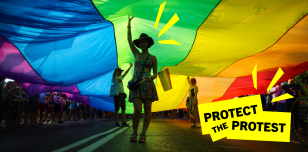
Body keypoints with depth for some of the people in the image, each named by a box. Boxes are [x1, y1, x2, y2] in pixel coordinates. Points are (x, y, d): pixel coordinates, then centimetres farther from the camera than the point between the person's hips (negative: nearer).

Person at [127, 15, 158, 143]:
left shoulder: (153, 58, 9)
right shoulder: (137, 54, 14)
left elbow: (155, 74, 6)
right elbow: (129, 40, 11)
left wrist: (151, 78, -17)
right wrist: (129, 25, 11)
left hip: (147, 85, 0)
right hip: (136, 85, 0)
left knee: (147, 111, -3)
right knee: (137, 110, -12)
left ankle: (143, 135, 3)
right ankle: (134, 133, 3)